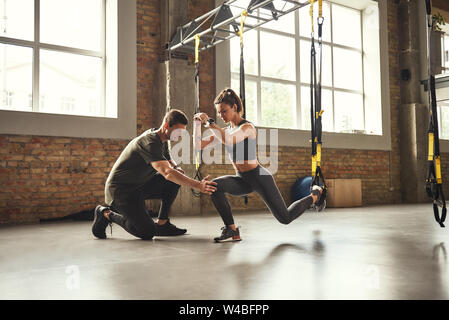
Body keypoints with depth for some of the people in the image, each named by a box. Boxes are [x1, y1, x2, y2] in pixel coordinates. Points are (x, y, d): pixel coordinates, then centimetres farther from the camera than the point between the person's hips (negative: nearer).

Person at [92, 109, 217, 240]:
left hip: (140, 185, 9)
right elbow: (167, 173, -38)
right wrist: (198, 185, -44)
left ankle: (162, 223, 2)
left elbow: (170, 164, 17)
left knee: (176, 179, -6)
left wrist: (177, 169, -9)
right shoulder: (149, 142, -26)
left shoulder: (162, 140, 5)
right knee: (147, 233, -15)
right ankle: (106, 214, 5)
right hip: (121, 189, -9)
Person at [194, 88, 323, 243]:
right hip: (243, 180, 7)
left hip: (260, 178, -7)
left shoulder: (247, 127, -18)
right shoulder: (228, 130, 5)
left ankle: (315, 195, 33)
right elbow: (200, 144, 1)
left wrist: (209, 122, -34)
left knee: (285, 218, 5)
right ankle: (232, 231, -15)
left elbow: (228, 140, -39)